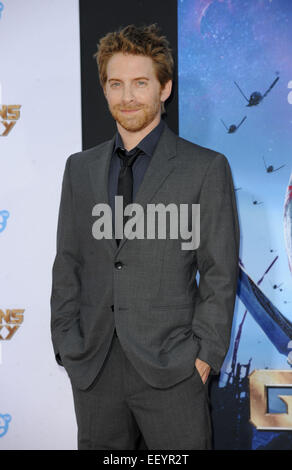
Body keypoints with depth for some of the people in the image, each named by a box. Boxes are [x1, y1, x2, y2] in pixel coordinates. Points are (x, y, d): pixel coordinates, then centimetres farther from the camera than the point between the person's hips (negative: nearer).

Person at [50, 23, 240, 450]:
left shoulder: (206, 168, -2)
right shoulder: (80, 168, 10)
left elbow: (220, 273, -3)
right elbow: (67, 265, 11)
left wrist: (204, 354, -9)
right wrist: (66, 345, 4)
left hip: (172, 369, -3)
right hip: (92, 367, 4)